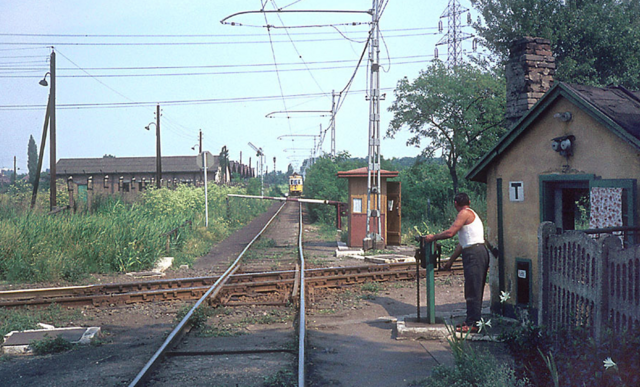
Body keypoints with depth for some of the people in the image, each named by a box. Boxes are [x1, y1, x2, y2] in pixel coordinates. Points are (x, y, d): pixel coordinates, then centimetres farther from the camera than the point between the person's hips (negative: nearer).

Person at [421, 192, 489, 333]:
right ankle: (471, 321, 20)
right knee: (473, 291, 14)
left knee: (473, 291, -8)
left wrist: (433, 237, 0)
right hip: (477, 253, 10)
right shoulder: (471, 214, 24)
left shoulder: (465, 213, -7)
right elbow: (463, 243, 27)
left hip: (474, 254, -10)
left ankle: (473, 324, -7)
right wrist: (450, 261, 29)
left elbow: (450, 233, -15)